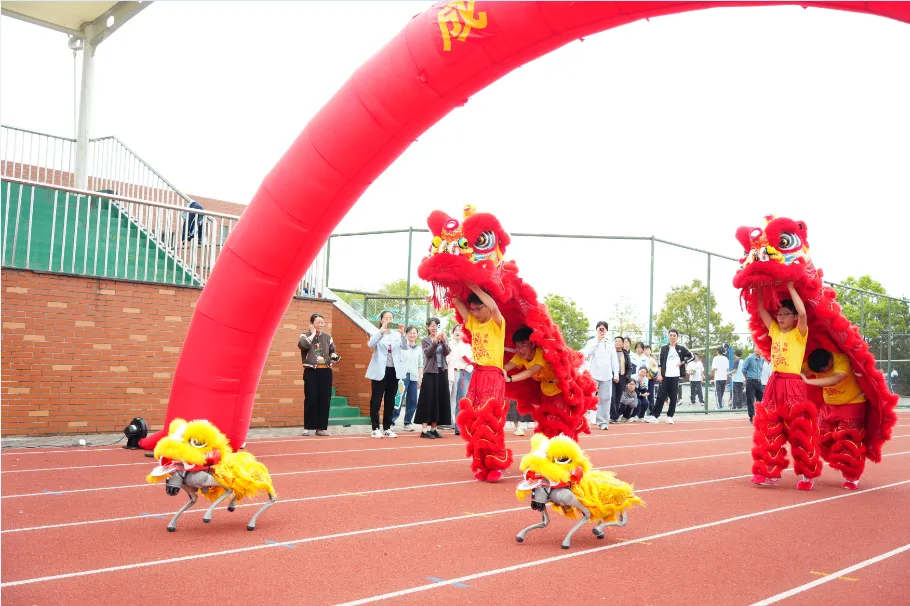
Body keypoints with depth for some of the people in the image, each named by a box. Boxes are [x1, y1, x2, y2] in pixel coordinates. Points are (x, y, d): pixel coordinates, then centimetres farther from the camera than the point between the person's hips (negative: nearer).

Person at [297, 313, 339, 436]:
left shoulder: (327, 337, 13)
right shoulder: (305, 336, 2)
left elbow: (333, 350, 20)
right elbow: (302, 344, -20)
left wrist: (334, 358, -1)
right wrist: (312, 334, -12)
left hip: (325, 371, 3)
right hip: (311, 371, -3)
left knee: (325, 399, 2)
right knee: (311, 399, -6)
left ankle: (321, 427, 8)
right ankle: (307, 427, 2)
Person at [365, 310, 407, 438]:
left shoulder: (397, 335, 10)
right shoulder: (377, 334, 2)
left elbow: (405, 347, -6)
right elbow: (370, 344, -18)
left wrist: (402, 334, -24)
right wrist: (381, 331, -28)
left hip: (394, 370, 4)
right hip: (380, 371, -4)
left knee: (390, 401, 7)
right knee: (376, 400, -3)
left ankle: (387, 428, 13)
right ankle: (375, 429, 1)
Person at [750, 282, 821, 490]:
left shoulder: (799, 333, -4)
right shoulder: (775, 331, 13)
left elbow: (803, 312, -22)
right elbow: (761, 310, 16)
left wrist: (790, 287, -14)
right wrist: (760, 286, 8)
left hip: (793, 385, -6)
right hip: (774, 384, 6)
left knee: (798, 431, -2)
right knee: (769, 430, 4)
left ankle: (808, 474, 9)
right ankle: (771, 473, 9)